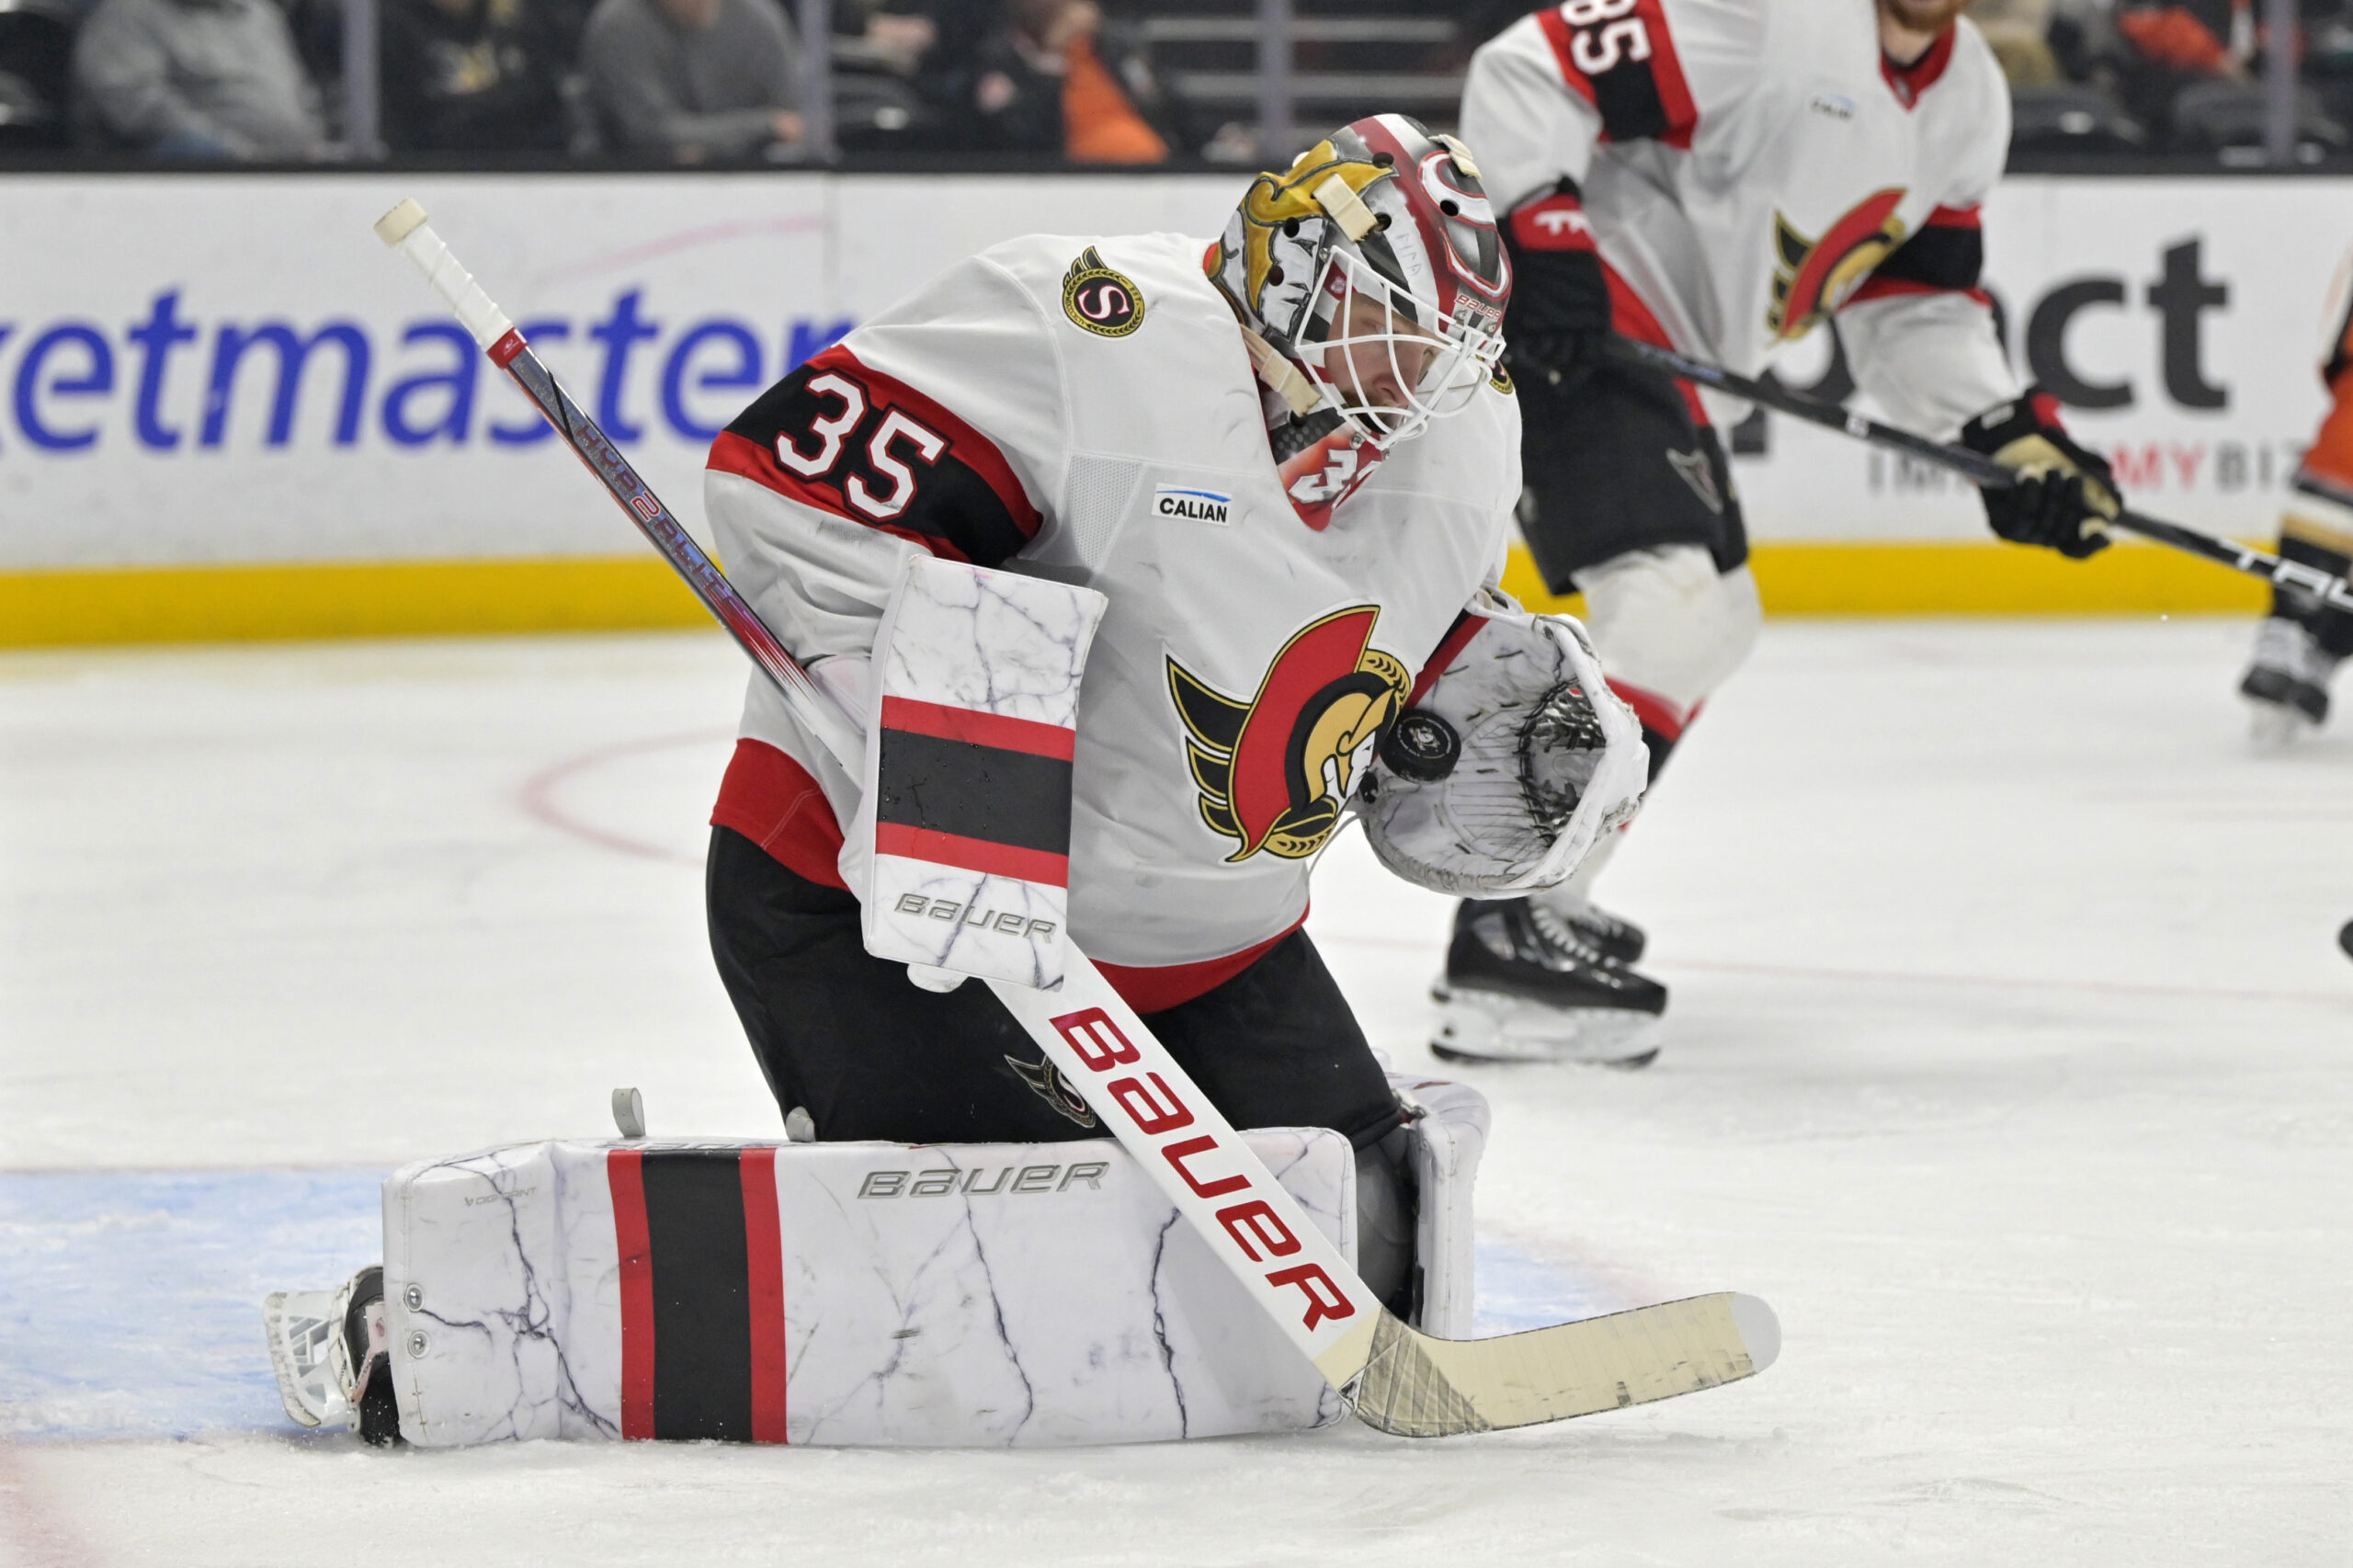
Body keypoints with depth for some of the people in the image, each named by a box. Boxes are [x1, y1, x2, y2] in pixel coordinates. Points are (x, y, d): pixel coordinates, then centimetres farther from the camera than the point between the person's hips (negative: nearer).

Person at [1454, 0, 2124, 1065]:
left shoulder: (1967, 99, 10)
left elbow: (1910, 303, 14)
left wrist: (2008, 436, 0)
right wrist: (1538, 236, -30)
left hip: (1651, 346, 11)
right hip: (1561, 306, -11)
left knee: (1708, 621, 21)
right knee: (1682, 591, -22)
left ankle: (1528, 902, 31)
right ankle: (1506, 940, -27)